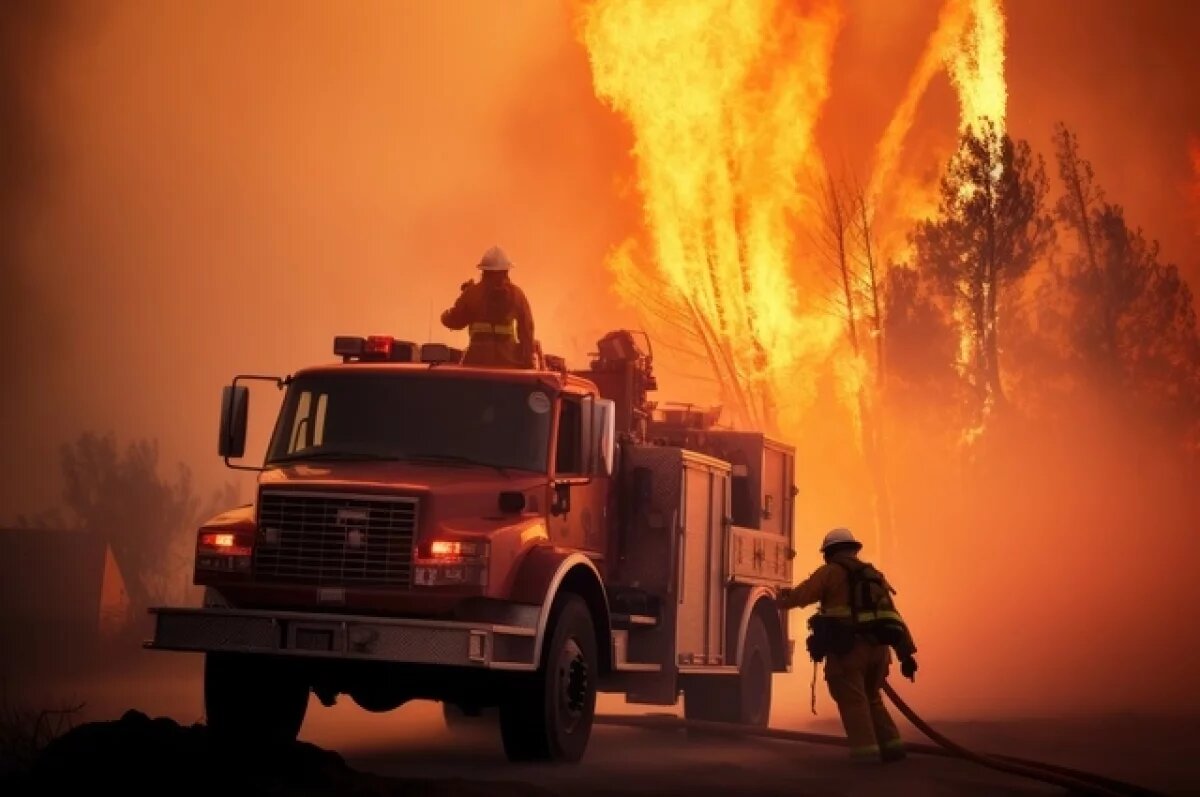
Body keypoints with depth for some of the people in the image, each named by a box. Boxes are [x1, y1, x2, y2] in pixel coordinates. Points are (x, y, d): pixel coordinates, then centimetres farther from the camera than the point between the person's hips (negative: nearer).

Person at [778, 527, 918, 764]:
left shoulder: (831, 572, 2)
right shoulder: (873, 575, 20)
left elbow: (800, 596, -1)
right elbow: (893, 618, 16)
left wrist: (783, 599, 23)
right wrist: (906, 654, 14)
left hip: (847, 648, -6)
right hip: (877, 648, 6)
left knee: (853, 701, -3)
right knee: (871, 699, 19)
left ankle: (866, 752, -11)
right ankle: (892, 746, 12)